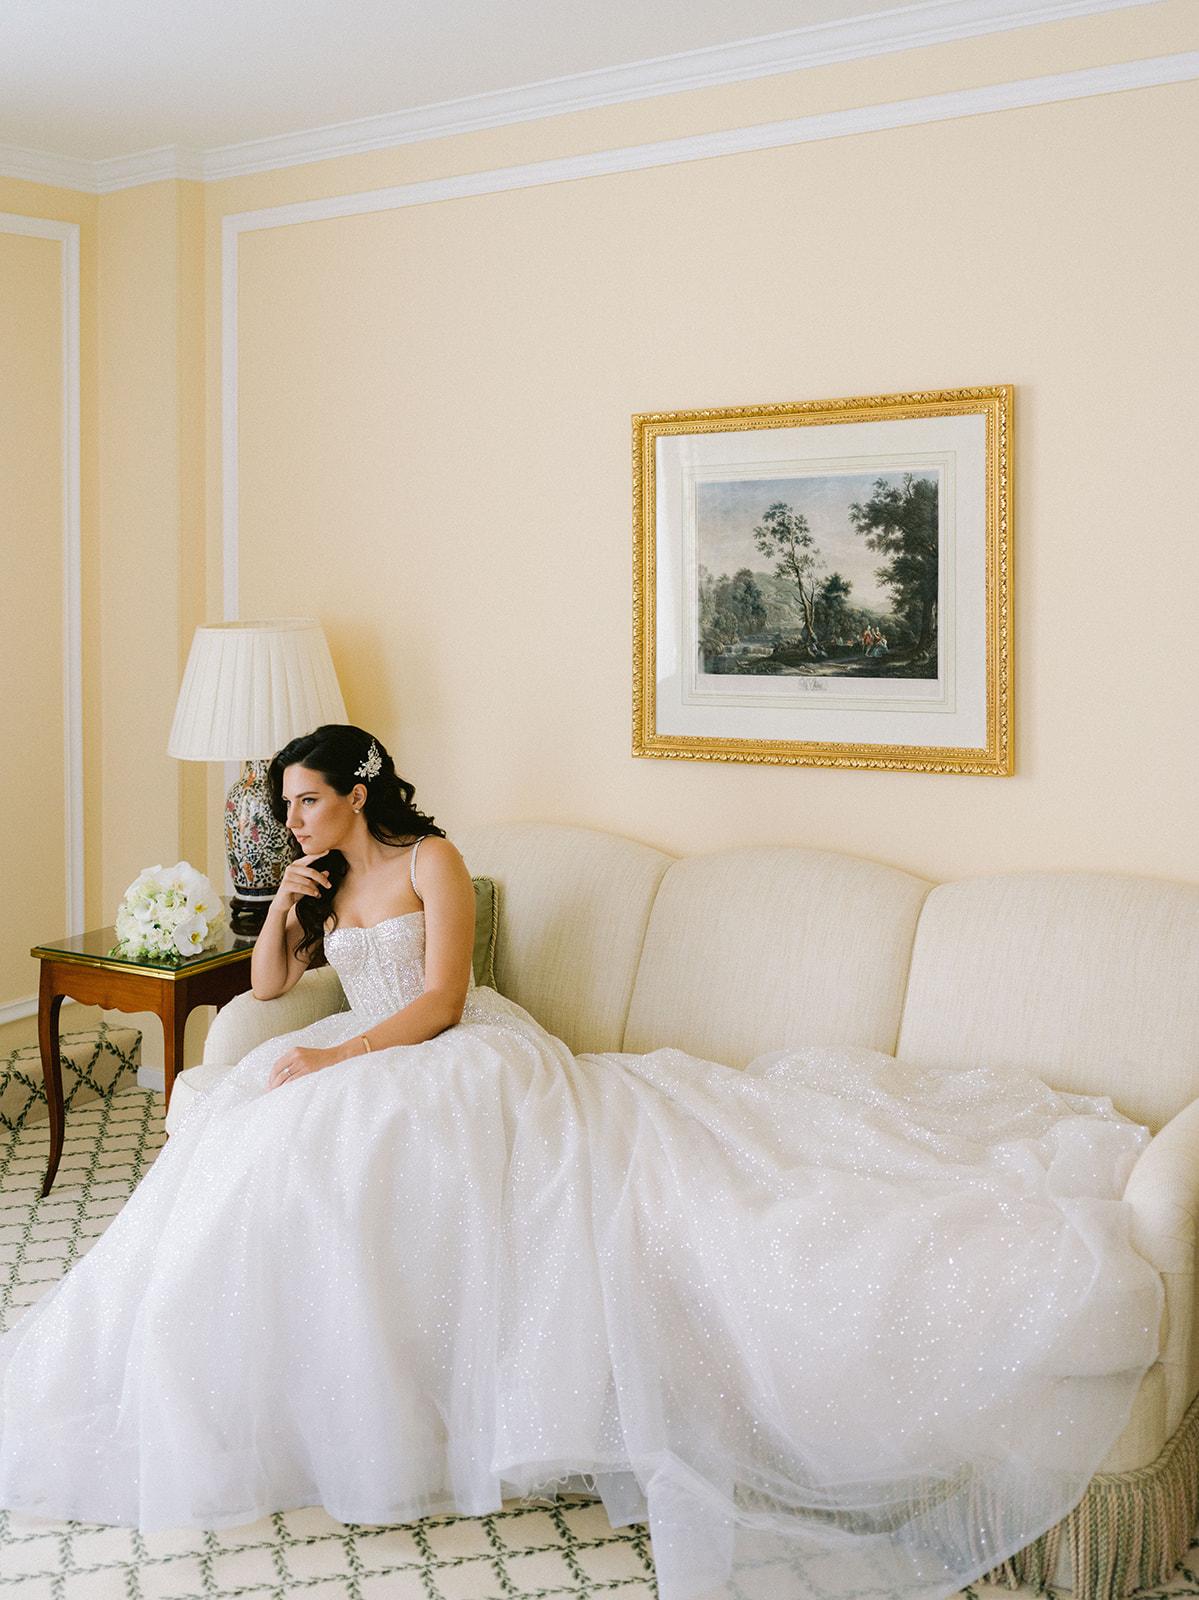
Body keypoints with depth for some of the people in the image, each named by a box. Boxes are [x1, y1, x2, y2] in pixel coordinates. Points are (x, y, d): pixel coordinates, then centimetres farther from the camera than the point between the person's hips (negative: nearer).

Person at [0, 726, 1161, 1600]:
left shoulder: (429, 860, -4)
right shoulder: (325, 886, 20)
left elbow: (440, 1000, -13)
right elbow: (267, 986, 25)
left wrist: (333, 1057, -21)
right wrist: (285, 903, 8)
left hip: (467, 1062, -7)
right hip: (371, 1071, 7)